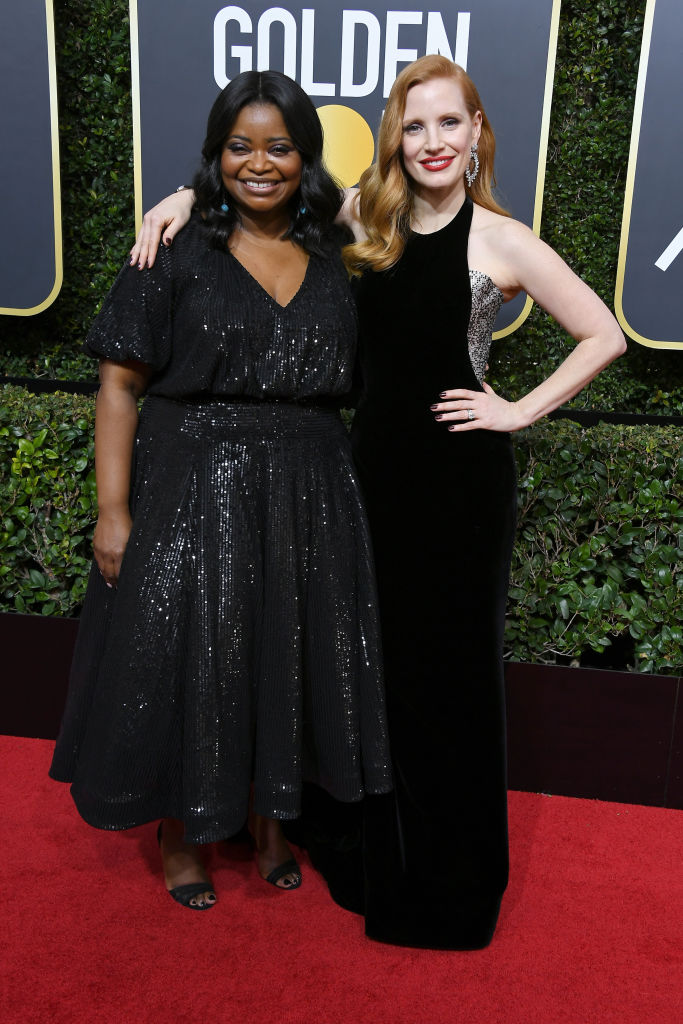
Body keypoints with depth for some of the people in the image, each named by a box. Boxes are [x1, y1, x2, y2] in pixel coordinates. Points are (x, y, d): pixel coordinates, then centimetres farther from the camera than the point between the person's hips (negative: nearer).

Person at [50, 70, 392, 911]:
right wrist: (113, 508, -13)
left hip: (305, 497, 4)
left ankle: (269, 822, 37)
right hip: (193, 491, -3)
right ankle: (181, 836, 31)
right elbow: (120, 383, -6)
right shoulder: (179, 256, -3)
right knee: (187, 660, 6)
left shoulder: (332, 262, 8)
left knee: (288, 659, 13)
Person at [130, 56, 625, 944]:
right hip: (378, 463, 4)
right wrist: (188, 196, -1)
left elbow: (604, 336, -3)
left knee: (451, 663, 7)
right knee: (377, 657, 14)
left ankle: (454, 879, 29)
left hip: (463, 477, -4)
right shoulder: (368, 219, 4)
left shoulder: (501, 241, -7)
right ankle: (376, 850, 37)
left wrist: (521, 411, -8)